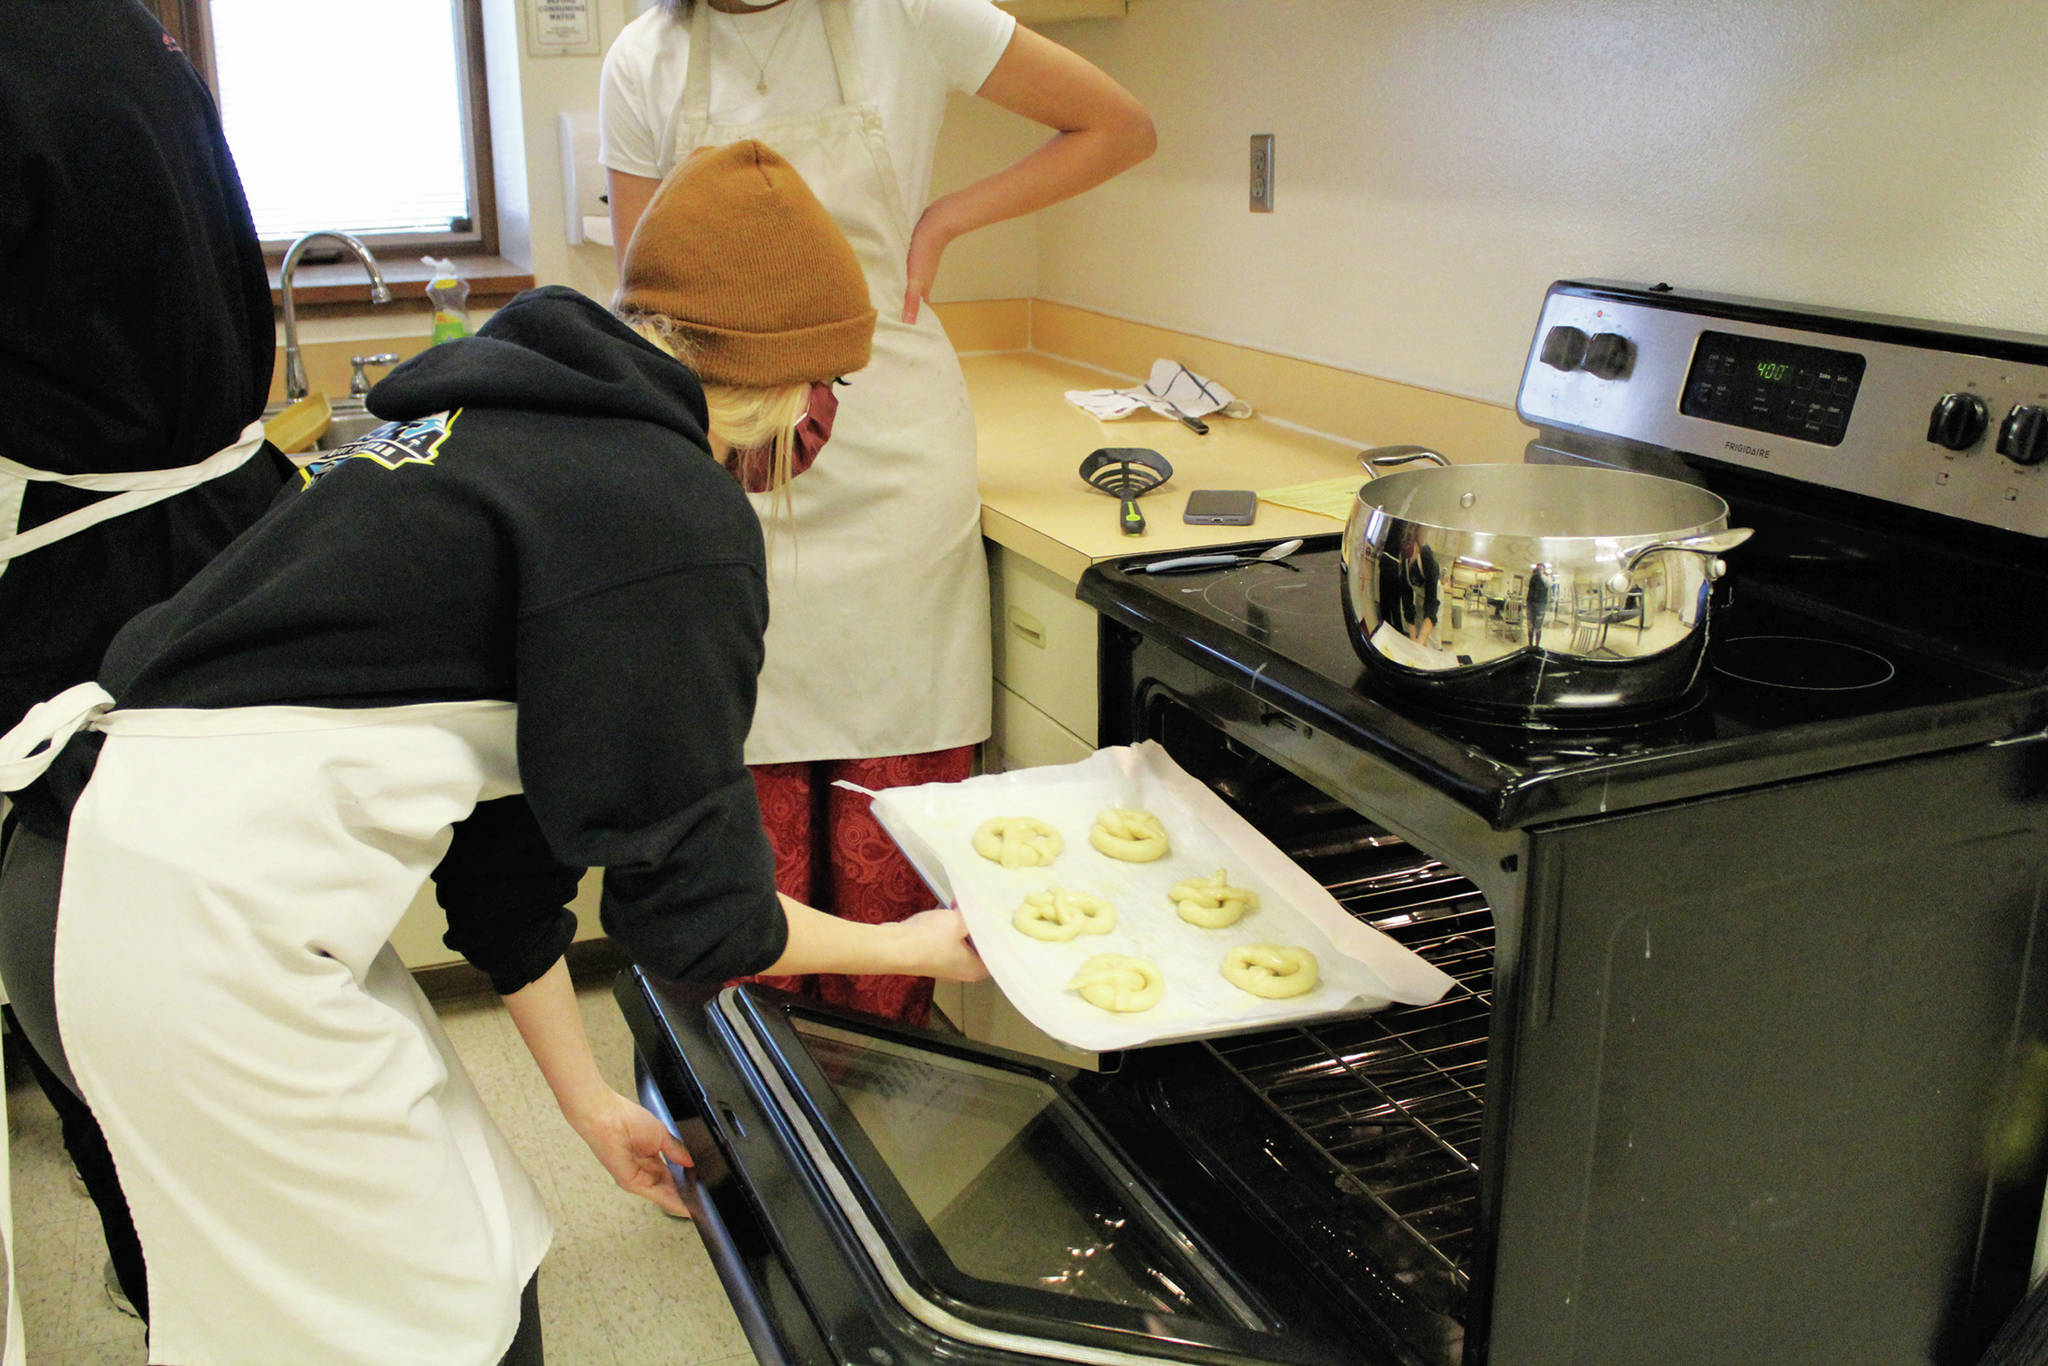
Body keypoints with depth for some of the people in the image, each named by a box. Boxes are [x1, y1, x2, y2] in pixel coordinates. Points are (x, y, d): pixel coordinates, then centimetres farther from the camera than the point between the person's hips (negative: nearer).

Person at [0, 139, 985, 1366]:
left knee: (476, 1249, 19)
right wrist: (909, 947, 7)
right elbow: (688, 900, -11)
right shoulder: (671, 514, -17)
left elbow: (504, 823, 16)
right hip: (217, 928, -10)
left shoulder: (531, 437, 13)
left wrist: (587, 1097, 22)